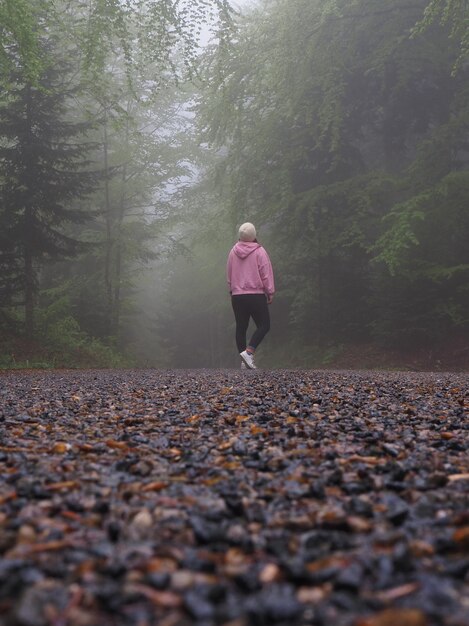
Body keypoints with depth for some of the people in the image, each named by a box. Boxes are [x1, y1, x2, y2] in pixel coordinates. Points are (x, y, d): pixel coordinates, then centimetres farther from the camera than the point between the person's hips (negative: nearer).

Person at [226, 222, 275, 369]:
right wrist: (270, 292, 1)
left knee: (241, 328, 9)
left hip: (237, 296, 4)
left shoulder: (233, 252, 5)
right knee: (264, 325, 3)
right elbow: (266, 274, -6)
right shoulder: (259, 252, -7)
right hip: (256, 295, -4)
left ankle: (244, 360, 8)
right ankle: (249, 351, -15)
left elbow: (229, 275, 13)